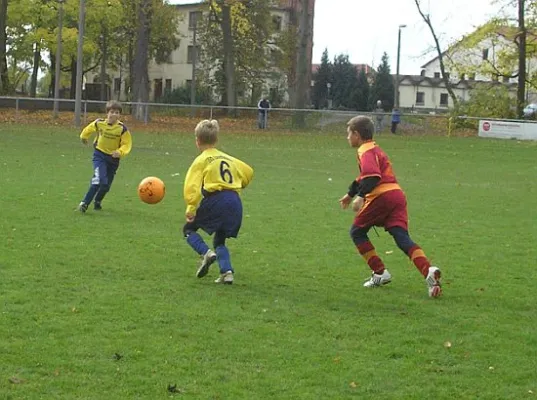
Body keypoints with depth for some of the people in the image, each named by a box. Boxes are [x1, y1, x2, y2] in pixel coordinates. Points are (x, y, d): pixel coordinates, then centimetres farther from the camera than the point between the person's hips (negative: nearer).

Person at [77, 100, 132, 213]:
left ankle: (97, 202, 39)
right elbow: (89, 129, 12)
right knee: (99, 180, -23)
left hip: (113, 158, 2)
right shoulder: (99, 123, -10)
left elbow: (127, 144, -11)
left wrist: (120, 152, -31)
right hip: (99, 155, -2)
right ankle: (84, 204, -17)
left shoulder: (122, 128, -15)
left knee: (106, 185, 11)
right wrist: (84, 137, 31)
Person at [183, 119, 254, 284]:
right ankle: (227, 271, 0)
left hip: (215, 201, -6)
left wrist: (191, 209, -14)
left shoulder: (202, 160, 3)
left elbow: (192, 185, -10)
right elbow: (249, 172, 25)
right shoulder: (228, 158, 20)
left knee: (189, 229, 14)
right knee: (219, 241, 21)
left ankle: (205, 252, -11)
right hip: (235, 202, 6)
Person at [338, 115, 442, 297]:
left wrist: (360, 196, -25)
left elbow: (372, 176, -20)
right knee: (402, 238, -4)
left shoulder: (366, 152, -2)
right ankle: (429, 270, -27)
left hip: (381, 197, -8)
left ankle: (379, 273, 6)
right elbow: (364, 176, 45)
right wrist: (350, 194, 56)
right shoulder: (374, 149, 29)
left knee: (357, 232, 11)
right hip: (397, 195, 8)